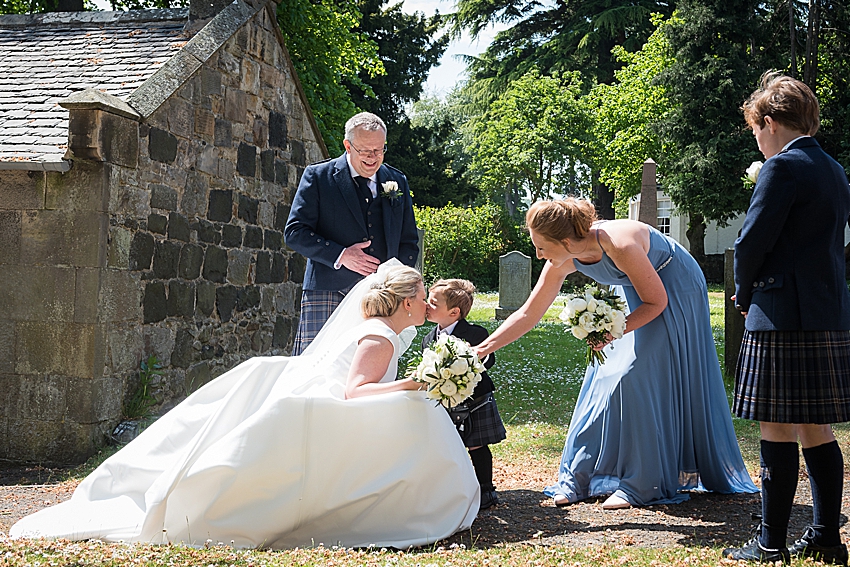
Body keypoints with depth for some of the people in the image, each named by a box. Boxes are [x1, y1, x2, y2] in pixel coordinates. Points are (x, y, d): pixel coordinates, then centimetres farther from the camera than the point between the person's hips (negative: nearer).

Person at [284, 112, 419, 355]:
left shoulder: (397, 181, 14)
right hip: (328, 293, -3)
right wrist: (339, 255, -13)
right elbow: (294, 232, -1)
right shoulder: (318, 176, 4)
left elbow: (409, 242, 19)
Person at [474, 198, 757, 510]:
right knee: (606, 376, 4)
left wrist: (614, 331, -34)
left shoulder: (619, 246, -38)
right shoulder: (563, 262, -18)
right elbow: (527, 314, -11)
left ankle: (641, 484, -2)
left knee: (637, 375, -12)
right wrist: (480, 349, -14)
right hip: (634, 290, 7)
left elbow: (657, 301, -24)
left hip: (673, 291, -7)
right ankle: (582, 477, 12)